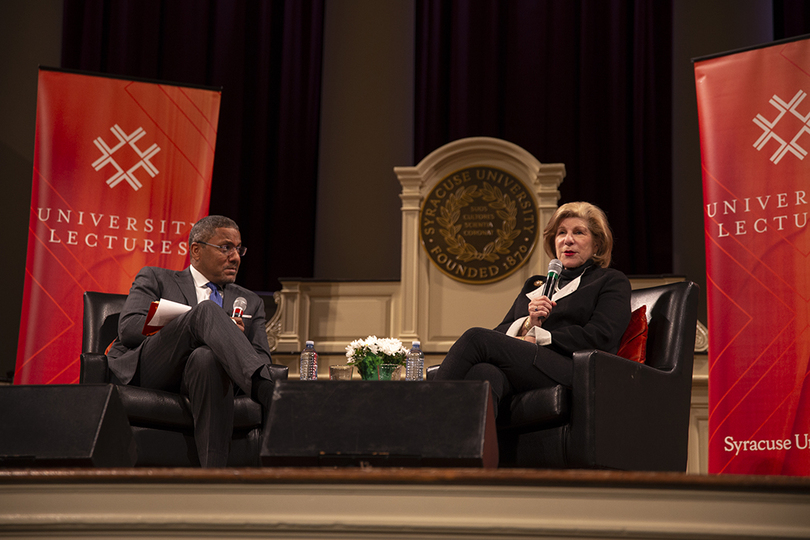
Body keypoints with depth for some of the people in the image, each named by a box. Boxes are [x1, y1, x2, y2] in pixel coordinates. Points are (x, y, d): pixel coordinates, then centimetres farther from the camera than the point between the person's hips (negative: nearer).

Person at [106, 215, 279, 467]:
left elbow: (262, 359, 19)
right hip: (148, 369, -2)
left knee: (208, 357, -39)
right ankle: (272, 396, -51)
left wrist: (234, 337, -5)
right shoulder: (155, 279, 22)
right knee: (207, 309, -30)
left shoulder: (250, 302, 31)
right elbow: (128, 327, 3)